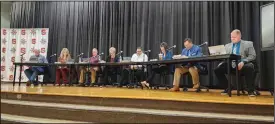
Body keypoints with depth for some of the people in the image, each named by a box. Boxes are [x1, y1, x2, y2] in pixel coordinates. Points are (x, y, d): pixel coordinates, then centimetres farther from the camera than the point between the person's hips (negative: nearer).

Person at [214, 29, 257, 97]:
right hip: (230, 65, 4)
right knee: (217, 69, -19)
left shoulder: (248, 44, 10)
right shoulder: (227, 45, 21)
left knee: (249, 68, -37)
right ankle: (227, 88, -3)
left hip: (243, 65, -3)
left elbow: (252, 56, 0)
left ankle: (250, 90, -21)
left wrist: (243, 62, -18)